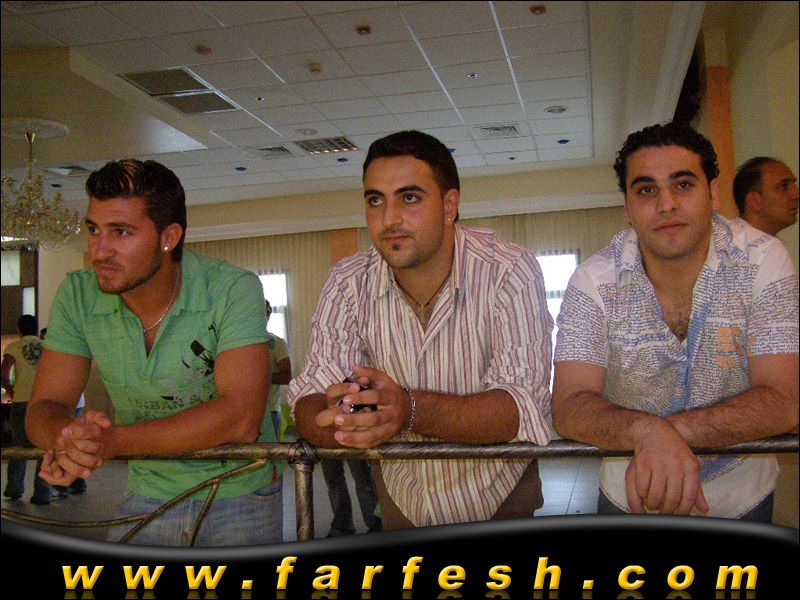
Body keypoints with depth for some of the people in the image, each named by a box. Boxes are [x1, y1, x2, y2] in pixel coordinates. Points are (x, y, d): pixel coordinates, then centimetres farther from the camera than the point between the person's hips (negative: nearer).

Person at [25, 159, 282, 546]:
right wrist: (71, 437, -33)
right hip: (147, 496, 3)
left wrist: (114, 441, -37)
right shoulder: (78, 296, -8)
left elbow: (240, 416, -29)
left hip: (240, 495, -3)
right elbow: (43, 409, -8)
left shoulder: (234, 291, -21)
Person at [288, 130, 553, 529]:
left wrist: (411, 410, -39)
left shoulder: (510, 273, -17)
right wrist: (337, 421, -35)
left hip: (497, 498, -4)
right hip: (402, 500, 5)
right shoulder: (347, 283, -8)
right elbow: (309, 396, -12)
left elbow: (523, 407, -24)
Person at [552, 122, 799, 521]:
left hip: (743, 501, 1)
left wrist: (673, 431, -34)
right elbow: (569, 407, -20)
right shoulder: (595, 281, -13)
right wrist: (647, 430, -41)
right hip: (629, 500, 0)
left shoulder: (763, 260, -13)